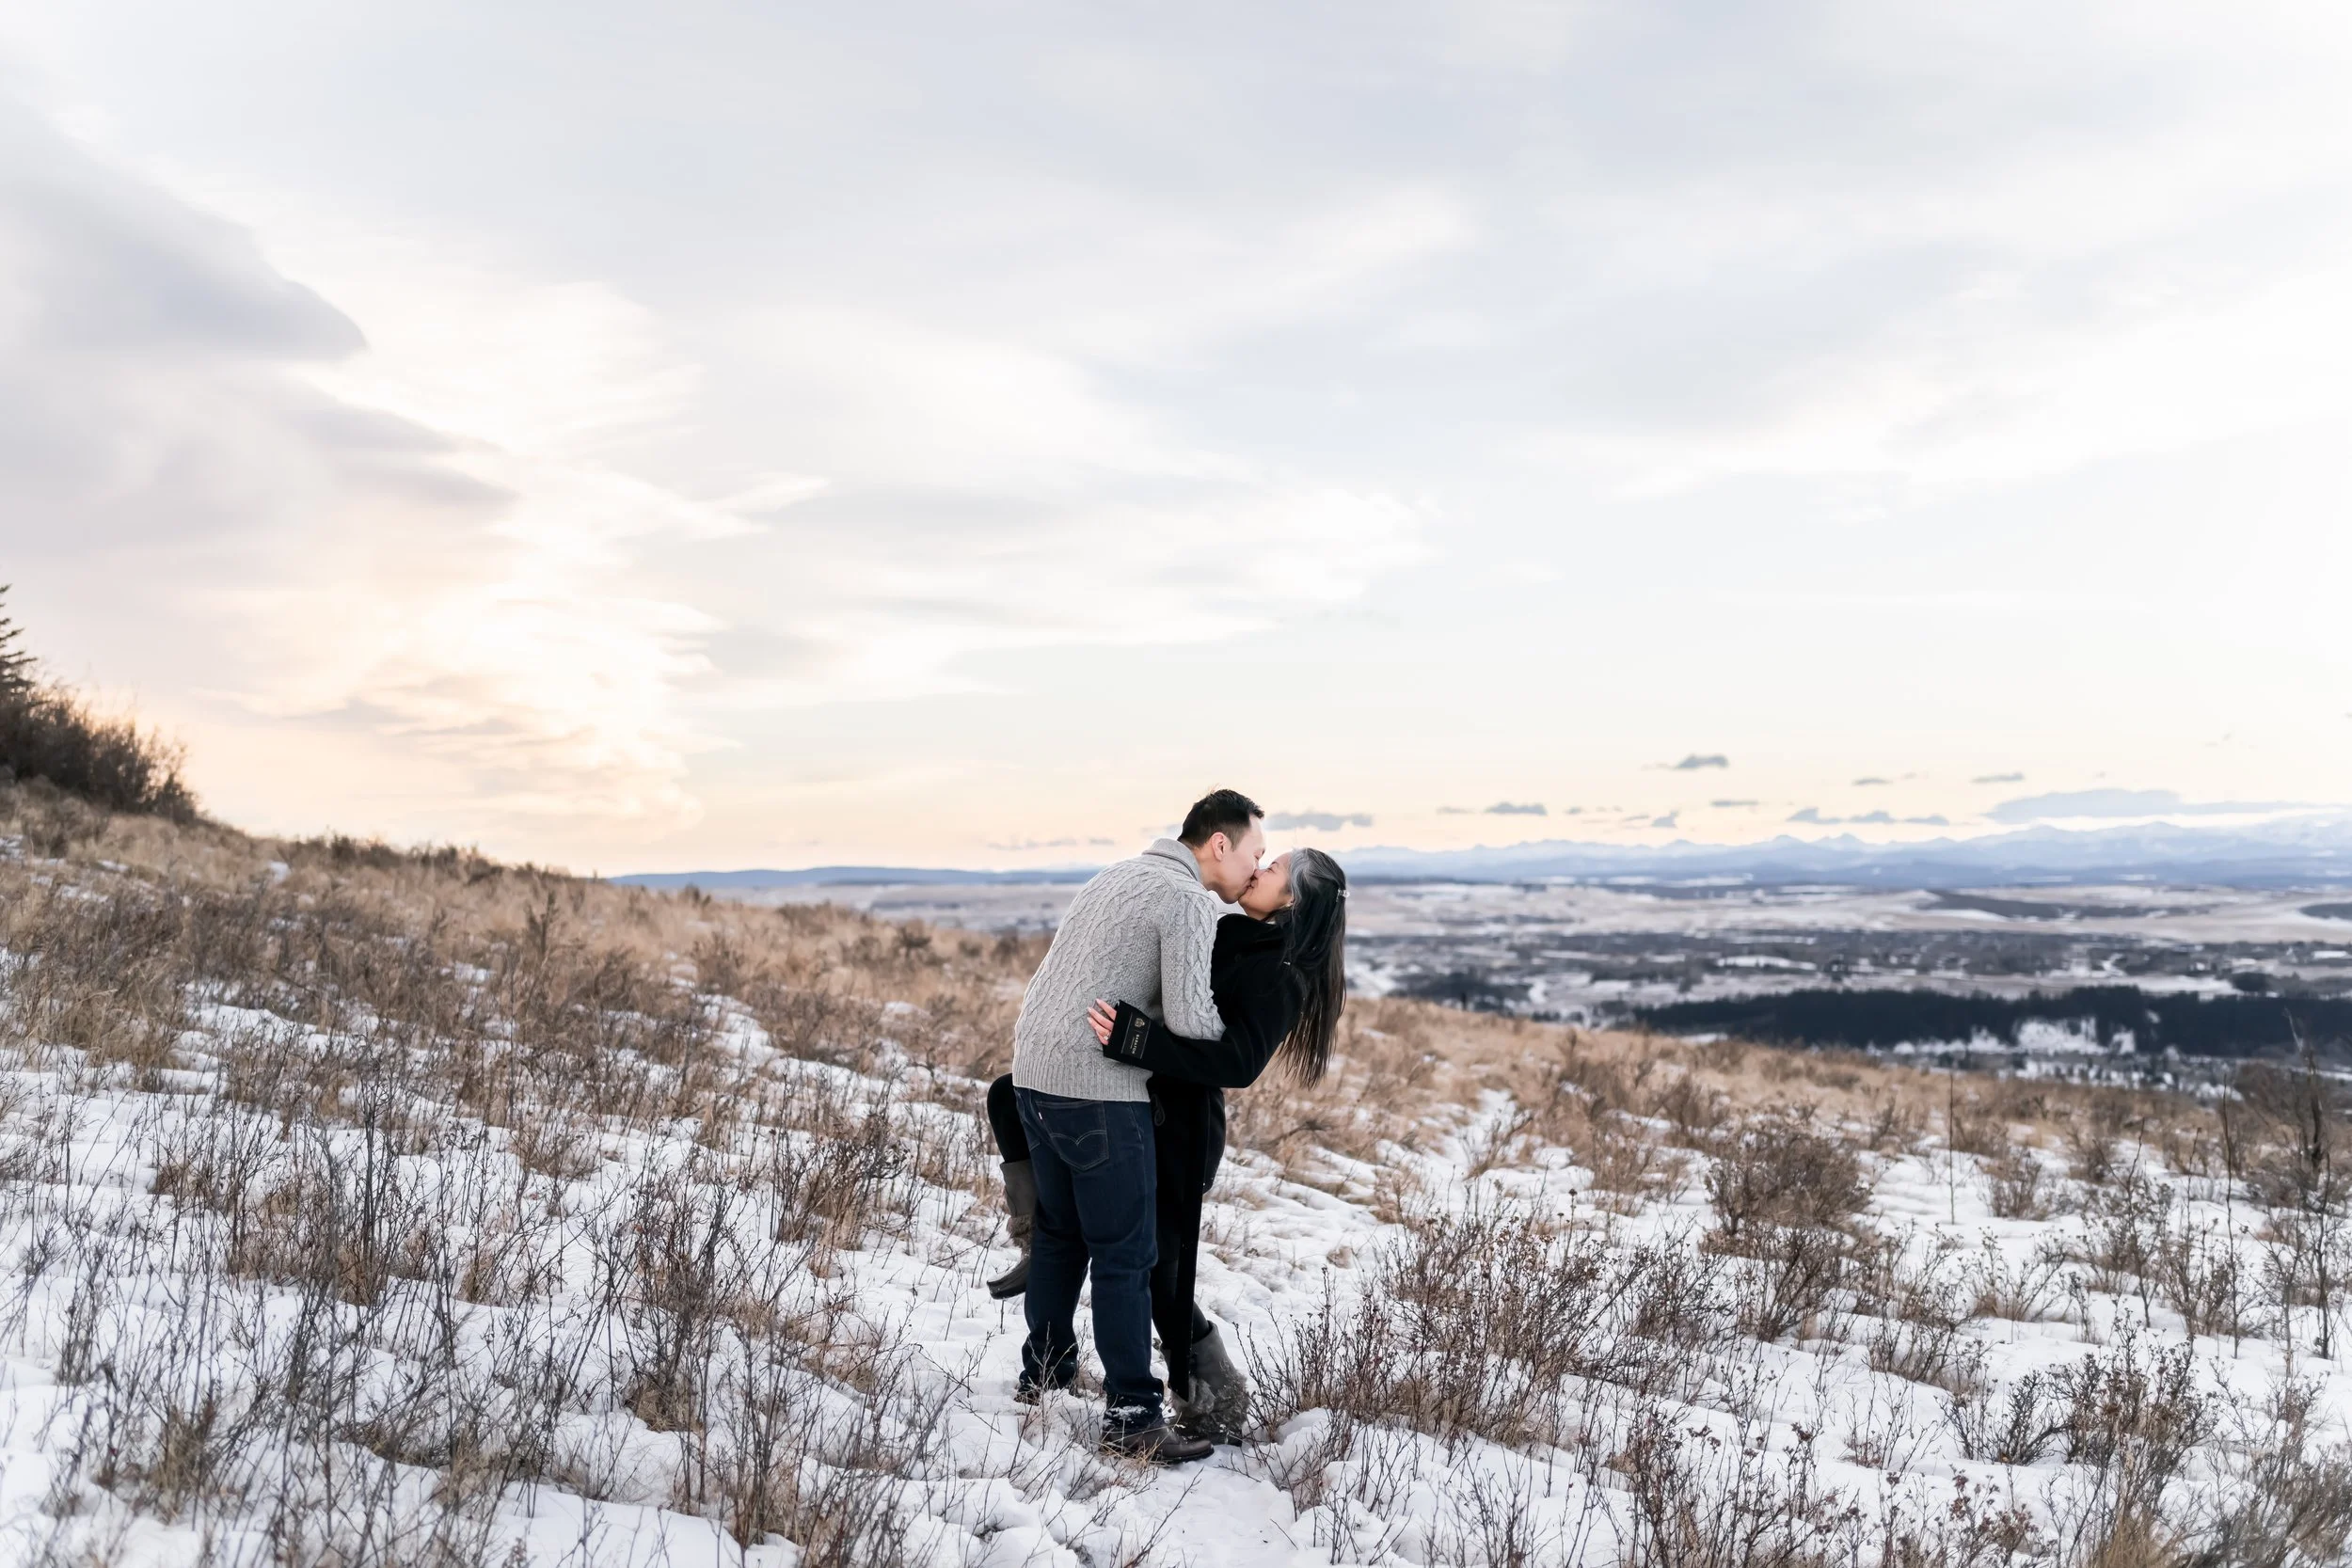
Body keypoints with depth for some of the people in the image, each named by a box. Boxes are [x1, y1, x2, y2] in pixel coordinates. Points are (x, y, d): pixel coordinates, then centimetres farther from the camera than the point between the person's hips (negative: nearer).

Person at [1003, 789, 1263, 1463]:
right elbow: (1192, 1021, -17)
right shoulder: (1190, 902, -9)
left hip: (1033, 1072, 9)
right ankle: (1133, 1416, 1)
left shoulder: (1116, 876, 18)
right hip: (1099, 1091, -9)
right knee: (1126, 1254, -3)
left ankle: (1044, 1374, 33)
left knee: (1059, 1233, 22)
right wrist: (1238, 1034, 3)